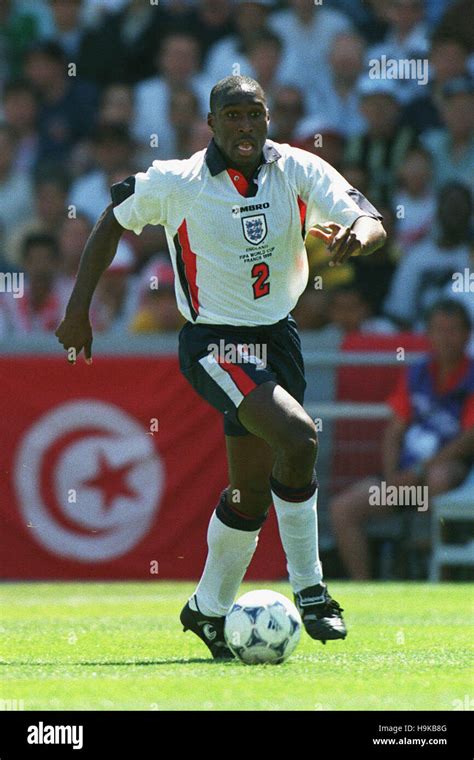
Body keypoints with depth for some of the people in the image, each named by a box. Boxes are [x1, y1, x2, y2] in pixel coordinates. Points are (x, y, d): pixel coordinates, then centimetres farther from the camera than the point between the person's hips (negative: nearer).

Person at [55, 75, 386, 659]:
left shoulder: (297, 170, -7)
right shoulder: (174, 183, -11)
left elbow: (371, 222, -17)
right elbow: (113, 220, 6)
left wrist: (357, 235, -41)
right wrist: (78, 309, 5)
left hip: (277, 336, 5)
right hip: (213, 343, -5)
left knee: (253, 491, 12)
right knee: (299, 438, -26)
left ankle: (209, 610, 33)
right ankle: (308, 590, -13)